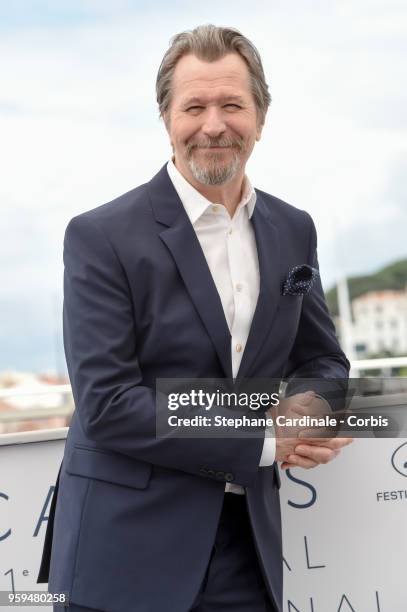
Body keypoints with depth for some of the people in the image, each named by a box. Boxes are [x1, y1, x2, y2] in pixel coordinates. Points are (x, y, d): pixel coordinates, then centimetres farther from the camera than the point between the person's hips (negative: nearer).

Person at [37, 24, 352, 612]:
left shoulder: (293, 231, 5)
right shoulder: (102, 237, -11)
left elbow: (321, 358, 14)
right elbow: (106, 405, -17)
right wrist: (264, 440, -16)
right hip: (127, 550, -4)